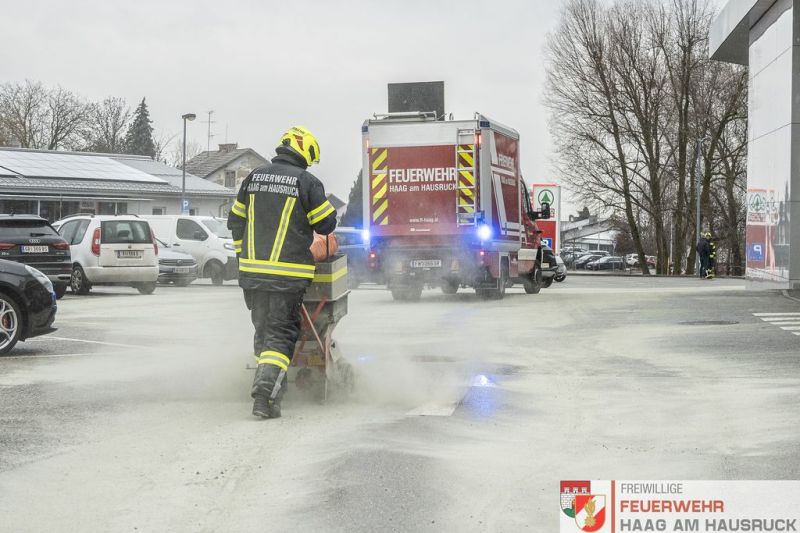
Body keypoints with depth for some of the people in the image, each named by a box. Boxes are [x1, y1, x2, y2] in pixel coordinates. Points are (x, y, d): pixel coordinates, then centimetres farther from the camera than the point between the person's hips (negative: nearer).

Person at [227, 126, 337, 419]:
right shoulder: (307, 182, -6)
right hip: (288, 273, -5)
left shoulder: (254, 177, 10)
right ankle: (265, 391, -15)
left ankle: (274, 384, 24)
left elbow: (235, 221, 15)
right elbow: (327, 224, 1)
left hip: (252, 271, 5)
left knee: (262, 328, 18)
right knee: (280, 333, -3)